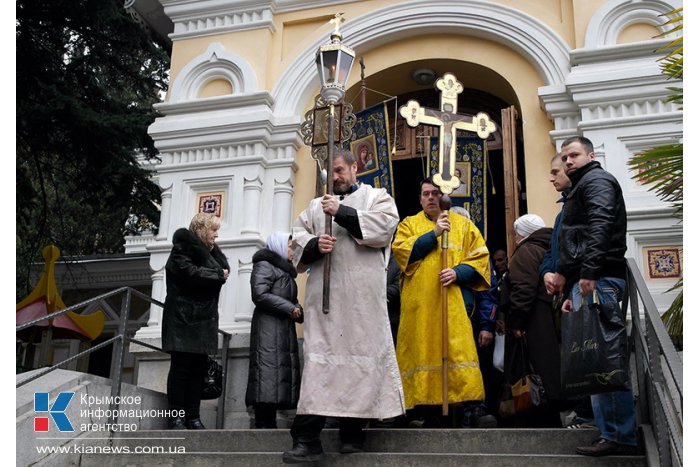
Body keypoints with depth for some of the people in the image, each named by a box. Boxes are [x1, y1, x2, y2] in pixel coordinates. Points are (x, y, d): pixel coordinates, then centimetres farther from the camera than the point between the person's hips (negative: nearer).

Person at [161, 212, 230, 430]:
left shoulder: (208, 251, 21)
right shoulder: (182, 248, -2)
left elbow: (224, 268, 7)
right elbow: (190, 273, -18)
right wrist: (217, 275, -6)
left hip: (204, 319, 7)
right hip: (183, 318, -7)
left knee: (198, 368, 3)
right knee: (181, 367, -6)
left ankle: (193, 416, 5)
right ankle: (177, 417, -3)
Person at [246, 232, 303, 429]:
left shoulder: (285, 270, 27)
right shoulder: (264, 265, -3)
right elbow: (260, 295, -16)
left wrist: (297, 309, 6)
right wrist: (290, 308, -14)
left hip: (284, 327, 10)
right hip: (268, 326, -10)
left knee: (283, 370, 3)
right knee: (268, 370, -16)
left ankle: (270, 422, 4)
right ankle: (263, 423, -19)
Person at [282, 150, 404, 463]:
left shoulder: (376, 196, 14)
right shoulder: (316, 205, 25)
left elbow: (386, 225, -5)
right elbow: (297, 235, 14)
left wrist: (343, 212, -8)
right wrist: (314, 244, -8)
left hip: (362, 294, -2)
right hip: (323, 293, 2)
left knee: (360, 353, -2)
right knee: (318, 357, -6)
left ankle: (352, 431, 10)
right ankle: (307, 438, -9)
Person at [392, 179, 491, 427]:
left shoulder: (463, 224, 16)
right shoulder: (409, 224, 15)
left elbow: (480, 257, 7)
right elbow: (400, 250, -4)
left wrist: (459, 272, -11)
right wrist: (433, 234, -9)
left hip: (455, 302, 0)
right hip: (420, 304, 0)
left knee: (459, 349, -9)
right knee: (424, 351, -2)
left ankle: (470, 403, -6)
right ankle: (426, 403, 2)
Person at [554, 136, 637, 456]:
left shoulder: (596, 180, 1)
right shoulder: (582, 188, 31)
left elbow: (600, 226, -17)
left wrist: (589, 273, -26)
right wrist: (572, 292, 25)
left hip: (597, 281, -10)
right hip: (589, 282, 10)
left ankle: (618, 436, -10)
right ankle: (614, 433, 11)